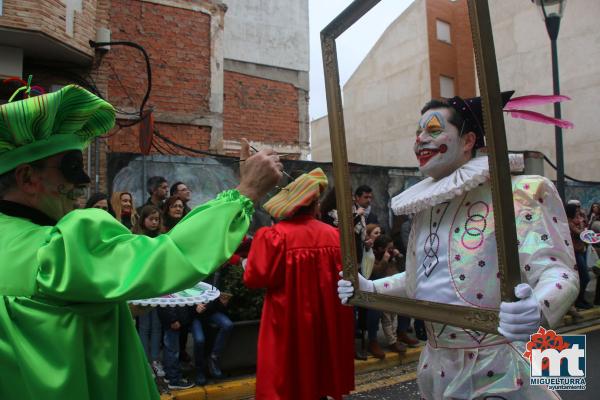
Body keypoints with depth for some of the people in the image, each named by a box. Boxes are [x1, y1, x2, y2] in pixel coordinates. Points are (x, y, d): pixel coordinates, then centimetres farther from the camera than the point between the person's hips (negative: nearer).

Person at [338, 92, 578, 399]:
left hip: (499, 369, -6)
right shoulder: (425, 206, 7)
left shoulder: (513, 195, -13)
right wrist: (369, 288, 9)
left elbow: (558, 270, -20)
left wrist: (538, 310, -40)